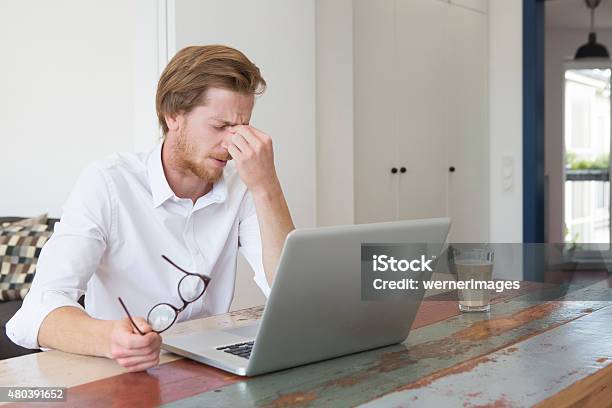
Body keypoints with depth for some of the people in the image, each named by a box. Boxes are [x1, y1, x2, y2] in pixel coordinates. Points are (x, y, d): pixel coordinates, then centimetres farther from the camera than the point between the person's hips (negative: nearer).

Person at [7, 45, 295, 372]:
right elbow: (38, 313, -21)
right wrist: (109, 339, -41)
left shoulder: (241, 187, -1)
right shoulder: (107, 184, -11)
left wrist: (265, 186, -19)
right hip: (121, 381, -2)